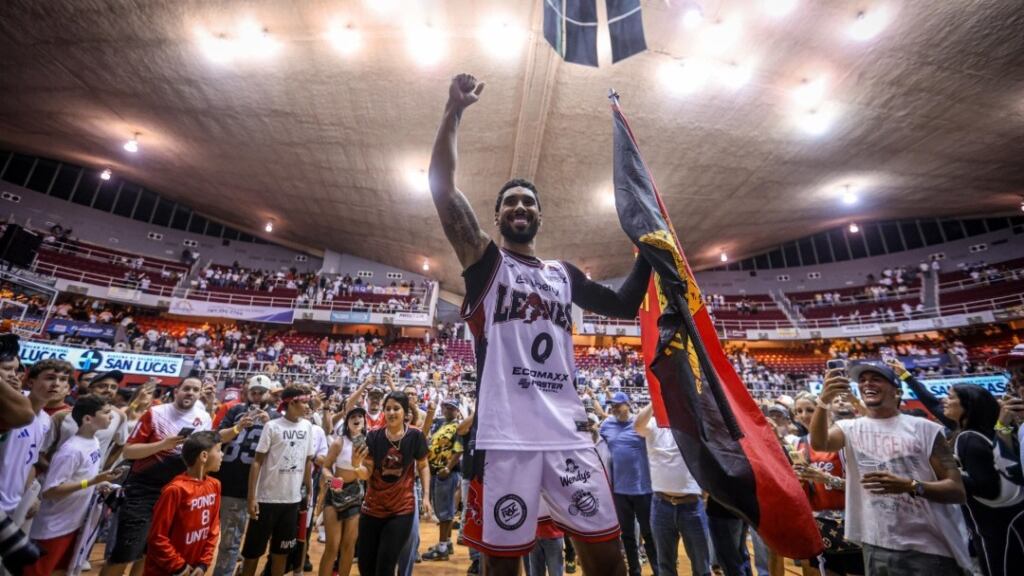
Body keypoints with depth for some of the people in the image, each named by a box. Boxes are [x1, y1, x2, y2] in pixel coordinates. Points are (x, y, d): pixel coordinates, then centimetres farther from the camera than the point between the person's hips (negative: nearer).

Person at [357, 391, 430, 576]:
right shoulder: (374, 436, -10)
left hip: (402, 509, -2)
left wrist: (426, 496, -7)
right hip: (372, 507, 3)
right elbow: (367, 472, -9)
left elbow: (423, 466, 0)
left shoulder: (415, 436, -13)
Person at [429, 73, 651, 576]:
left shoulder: (564, 275, 17)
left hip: (568, 431, 4)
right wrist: (454, 111, -8)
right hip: (505, 433, -4)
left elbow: (626, 304, 22)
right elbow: (441, 187, -5)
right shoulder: (485, 263, 4)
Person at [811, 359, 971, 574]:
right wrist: (824, 401, -37)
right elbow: (819, 443, -21)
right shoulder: (851, 428, 0)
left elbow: (958, 491, -3)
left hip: (931, 548, -1)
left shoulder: (924, 428, -2)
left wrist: (910, 486, -23)